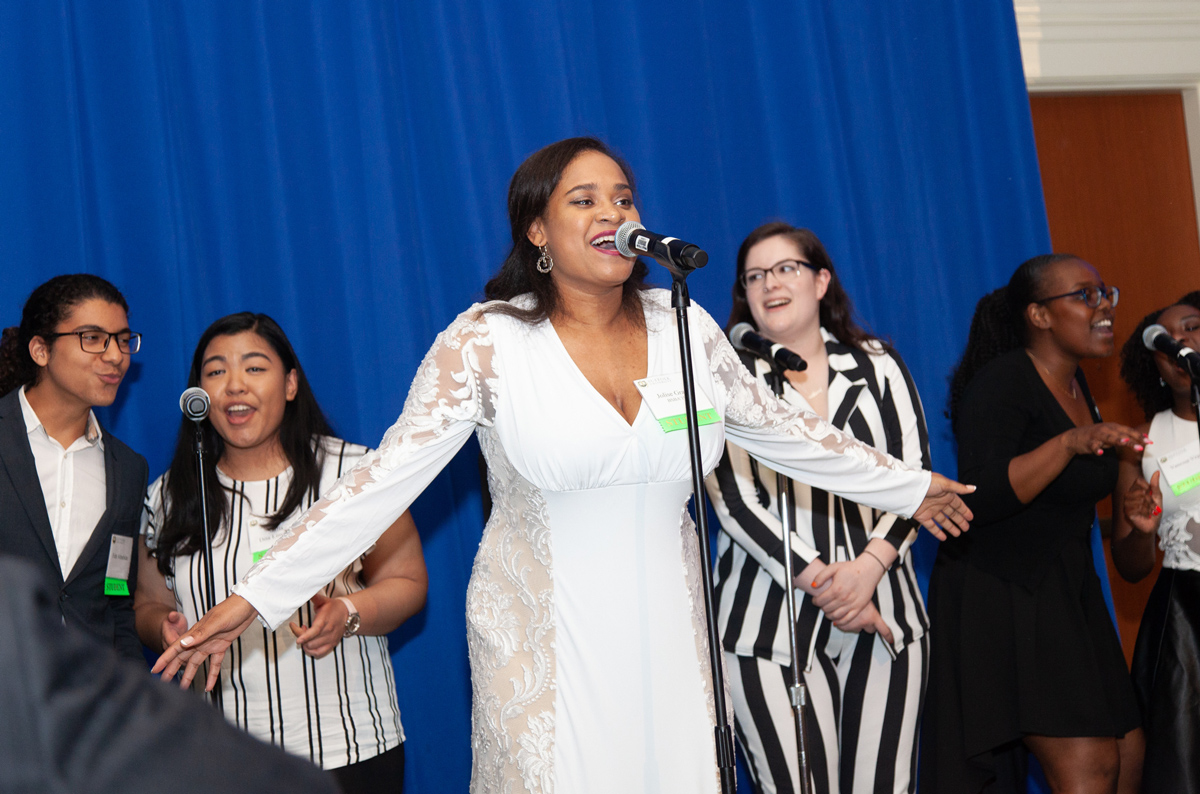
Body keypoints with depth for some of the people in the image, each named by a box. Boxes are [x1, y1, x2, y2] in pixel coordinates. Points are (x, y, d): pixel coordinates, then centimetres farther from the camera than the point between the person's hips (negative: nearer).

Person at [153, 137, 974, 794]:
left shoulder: (683, 328, 3)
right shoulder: (487, 341, -9)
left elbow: (783, 429, 15)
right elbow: (386, 476, -12)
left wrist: (908, 487, 22)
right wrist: (256, 597, -18)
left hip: (666, 635, 3)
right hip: (546, 645, -3)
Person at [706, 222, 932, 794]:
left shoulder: (876, 366, 11)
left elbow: (914, 476, 4)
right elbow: (732, 500, -5)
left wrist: (869, 566, -12)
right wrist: (818, 580, -13)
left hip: (883, 613, 2)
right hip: (771, 622, -2)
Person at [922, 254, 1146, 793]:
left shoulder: (1073, 384, 13)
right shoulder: (1001, 383, -15)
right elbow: (980, 500, -28)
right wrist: (1069, 443, -35)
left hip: (1067, 594, 9)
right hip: (999, 598, -9)